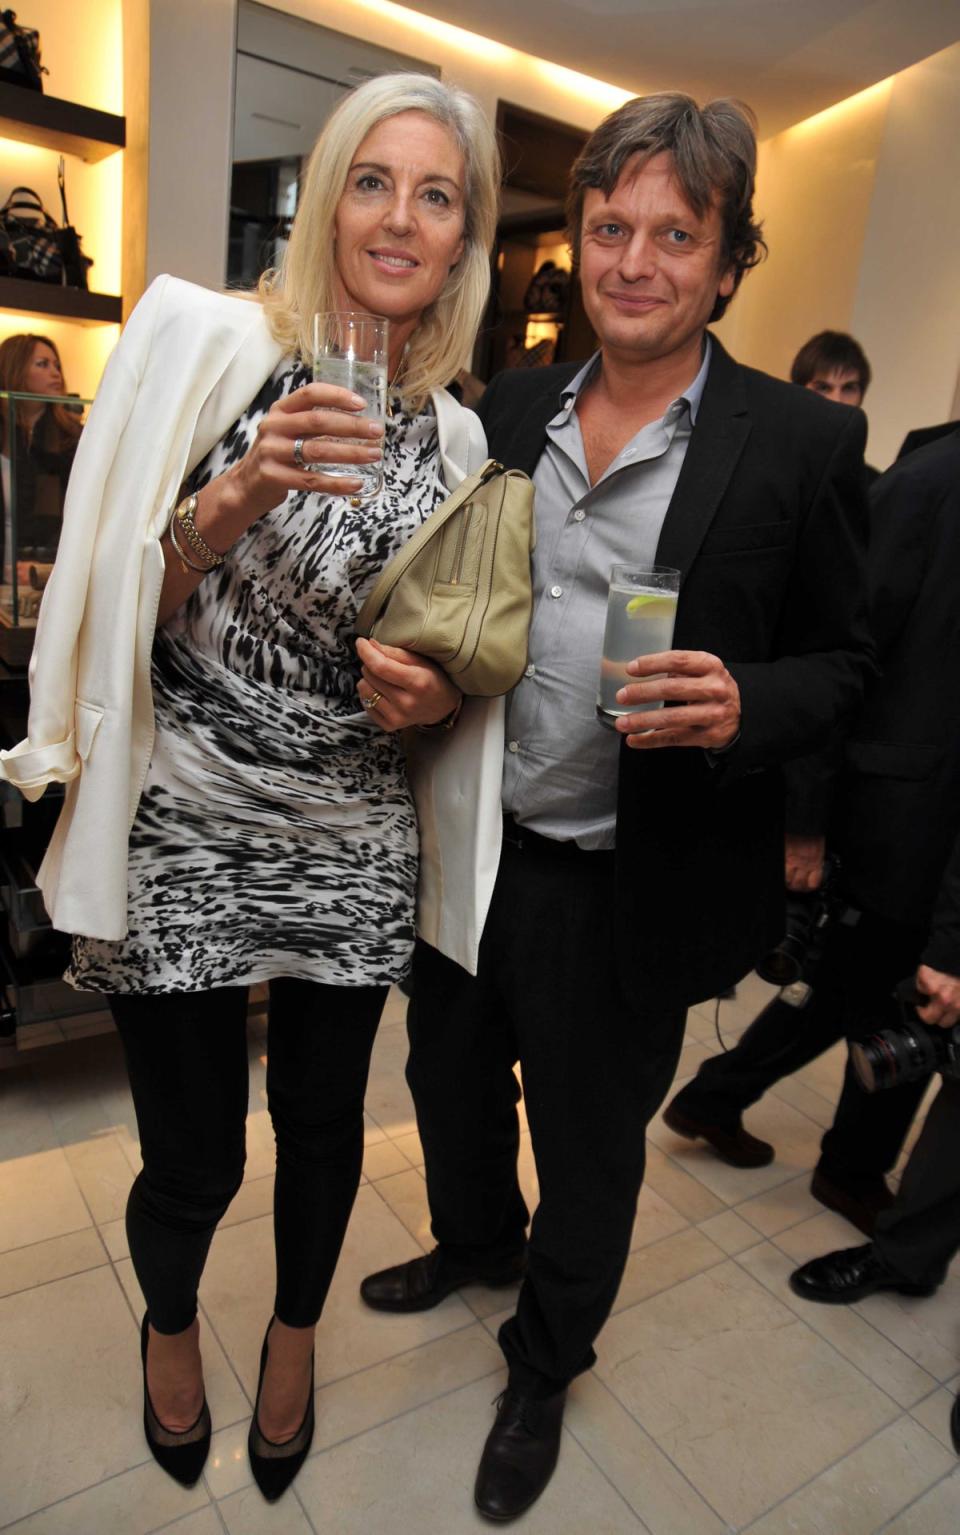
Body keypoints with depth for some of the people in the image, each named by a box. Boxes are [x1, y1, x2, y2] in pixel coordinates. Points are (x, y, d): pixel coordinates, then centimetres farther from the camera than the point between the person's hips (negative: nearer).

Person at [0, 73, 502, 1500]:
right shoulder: (208, 344, -4)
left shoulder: (451, 434, 6)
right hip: (184, 840, -2)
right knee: (193, 1156, 10)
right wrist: (237, 497, -23)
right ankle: (168, 1326, 49)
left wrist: (441, 692, -8)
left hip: (355, 848, 3)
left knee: (322, 1128, 17)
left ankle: (295, 1340, 51)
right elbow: (117, 617, -7)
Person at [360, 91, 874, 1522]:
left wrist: (742, 706, -24)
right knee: (451, 1079, 26)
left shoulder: (802, 443, -8)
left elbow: (841, 660, -3)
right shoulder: (507, 408, 4)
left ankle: (544, 1367, 49)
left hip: (623, 888, -4)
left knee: (588, 1145, 17)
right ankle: (476, 1243, 60)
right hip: (465, 845, 5)